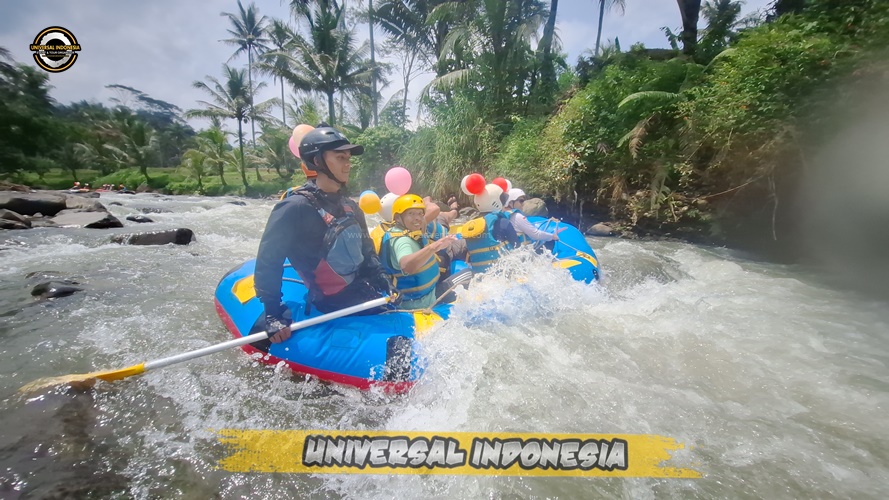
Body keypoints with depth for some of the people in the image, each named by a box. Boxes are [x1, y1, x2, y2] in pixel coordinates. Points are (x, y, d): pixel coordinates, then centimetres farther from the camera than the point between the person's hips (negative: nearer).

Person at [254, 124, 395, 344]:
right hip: (332, 302, -8)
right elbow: (268, 262, -14)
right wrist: (273, 316, -17)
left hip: (363, 290, 8)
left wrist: (386, 284, 3)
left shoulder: (350, 207, 9)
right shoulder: (296, 208, -15)